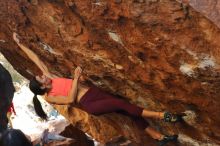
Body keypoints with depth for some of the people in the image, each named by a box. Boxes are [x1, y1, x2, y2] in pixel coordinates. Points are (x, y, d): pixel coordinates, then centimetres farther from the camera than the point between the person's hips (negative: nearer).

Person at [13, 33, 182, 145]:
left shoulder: (49, 77, 13)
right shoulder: (49, 96, -5)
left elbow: (36, 59, 14)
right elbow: (71, 99, -16)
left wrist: (19, 43, 13)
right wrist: (76, 78, -16)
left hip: (93, 91, 7)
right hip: (89, 104, -7)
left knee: (126, 108, -5)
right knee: (121, 104, -24)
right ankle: (160, 115, -21)